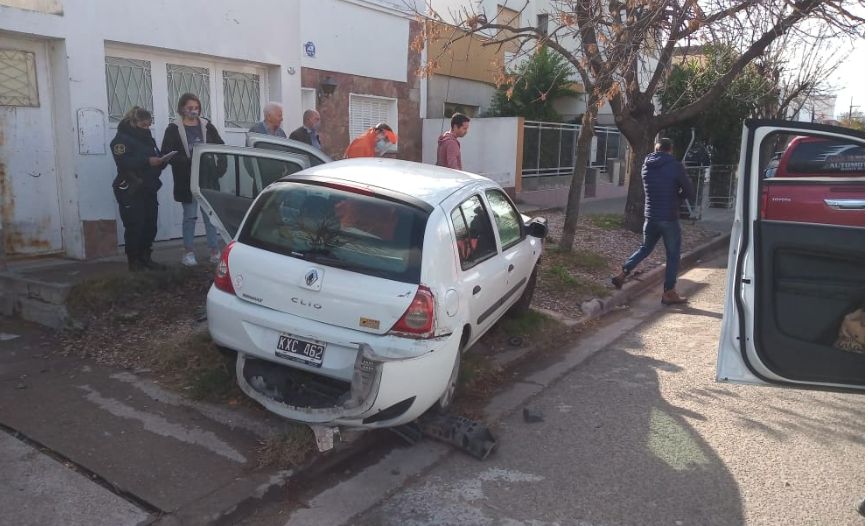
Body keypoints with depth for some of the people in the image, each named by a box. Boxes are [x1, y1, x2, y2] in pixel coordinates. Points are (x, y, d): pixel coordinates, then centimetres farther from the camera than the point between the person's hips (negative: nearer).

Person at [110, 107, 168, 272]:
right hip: (131, 192, -7)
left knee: (150, 226, 4)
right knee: (135, 227, -8)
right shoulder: (121, 140, -5)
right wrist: (147, 161, -26)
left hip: (149, 190, 7)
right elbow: (124, 163, -19)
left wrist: (162, 161, -3)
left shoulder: (148, 139, 18)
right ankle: (133, 260, 2)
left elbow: (156, 159, 20)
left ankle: (145, 258, 16)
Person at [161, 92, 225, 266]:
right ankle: (188, 252, 15)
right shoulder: (174, 130, -1)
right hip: (187, 181, -2)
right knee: (189, 217, 6)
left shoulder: (207, 126, 7)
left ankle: (214, 250, 13)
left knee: (210, 215, 6)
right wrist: (190, 162, -22)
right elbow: (168, 154, -9)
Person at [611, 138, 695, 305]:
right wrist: (677, 197, 11)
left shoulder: (646, 167, 5)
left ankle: (622, 274, 13)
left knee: (644, 248, 22)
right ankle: (669, 293, 10)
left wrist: (673, 196, 10)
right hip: (669, 218, -5)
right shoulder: (675, 166, -11)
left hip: (650, 217, 5)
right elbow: (689, 190, -7)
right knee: (673, 255, 6)